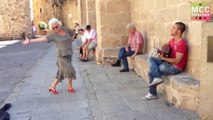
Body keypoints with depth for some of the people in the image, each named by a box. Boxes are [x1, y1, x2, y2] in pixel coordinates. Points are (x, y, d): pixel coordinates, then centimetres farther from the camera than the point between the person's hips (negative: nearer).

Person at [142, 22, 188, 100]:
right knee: (150, 59, -9)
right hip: (168, 62, 9)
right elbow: (166, 44, 27)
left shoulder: (182, 44, -21)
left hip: (176, 68, -9)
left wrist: (163, 58, -17)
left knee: (151, 72, -14)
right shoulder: (173, 39, 5)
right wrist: (161, 49, 4)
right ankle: (157, 77, -19)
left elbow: (177, 61, -24)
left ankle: (153, 94, -2)